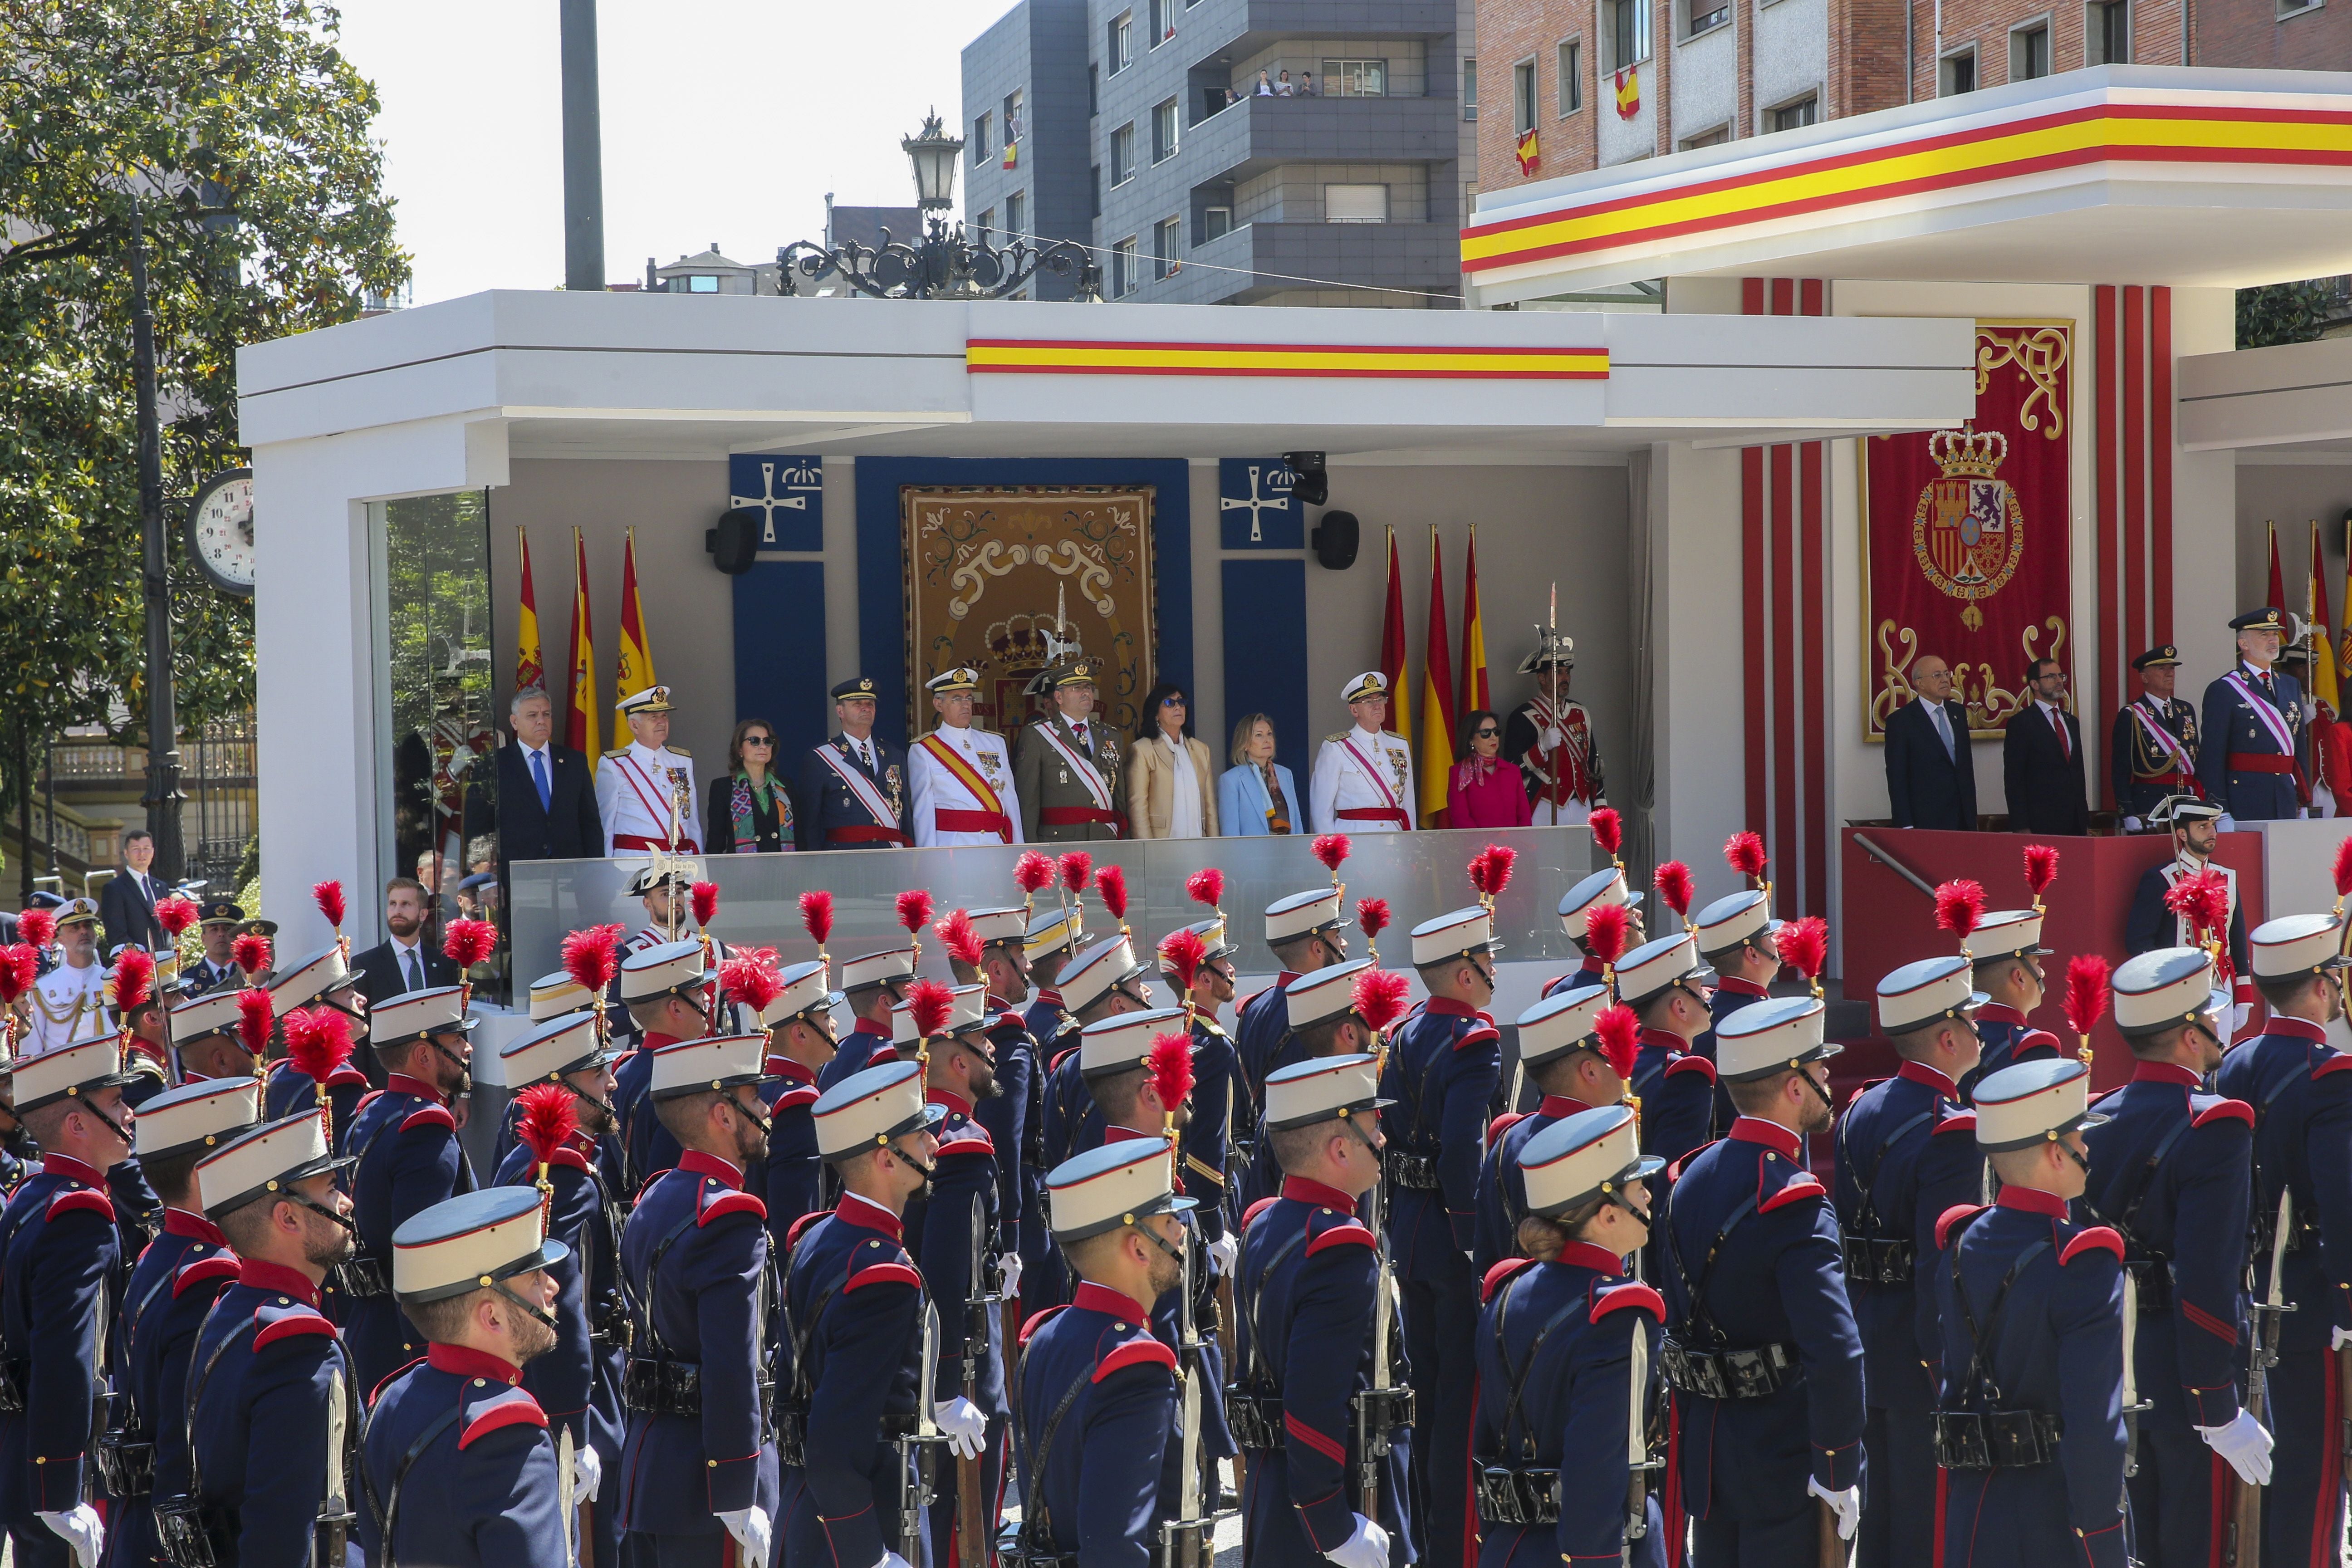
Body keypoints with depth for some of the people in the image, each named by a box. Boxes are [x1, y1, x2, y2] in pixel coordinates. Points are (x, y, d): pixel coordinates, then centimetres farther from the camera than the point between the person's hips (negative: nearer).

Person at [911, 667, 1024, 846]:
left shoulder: (996, 744, 16)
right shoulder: (922, 752, 3)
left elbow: (1011, 801, 13)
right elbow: (923, 812, -1)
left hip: (997, 844, 4)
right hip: (951, 846, -4)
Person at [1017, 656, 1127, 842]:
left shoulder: (1111, 737, 18)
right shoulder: (1035, 736, 3)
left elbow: (1121, 797, 17)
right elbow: (1027, 798, -2)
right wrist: (1031, 849, -10)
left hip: (1107, 841, 4)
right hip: (1058, 842, -4)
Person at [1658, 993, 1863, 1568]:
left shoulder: (1693, 1177, 6)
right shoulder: (1795, 1204, -19)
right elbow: (1834, 1354, -27)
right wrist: (1837, 1475, -18)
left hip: (1706, 1452, 8)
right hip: (1784, 1466, -8)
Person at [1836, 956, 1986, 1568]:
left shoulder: (1862, 1110, 6)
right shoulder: (1949, 1132, -20)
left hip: (1866, 1347, 8)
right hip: (1920, 1354, -8)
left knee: (1882, 1507, 18)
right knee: (1930, 1519, 0)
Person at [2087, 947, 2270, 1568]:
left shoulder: (2097, 1121, 6)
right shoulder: (2213, 1127, -17)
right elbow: (2207, 1282, -23)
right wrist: (2221, 1415, -19)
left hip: (2111, 1371, 7)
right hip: (2186, 1376, -7)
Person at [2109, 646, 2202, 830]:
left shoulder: (2187, 711, 18)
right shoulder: (2131, 716, -1)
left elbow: (2197, 760, 19)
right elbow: (2120, 772, -5)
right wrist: (2128, 815, -13)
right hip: (2148, 810, -5)